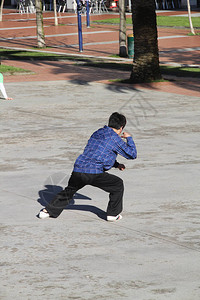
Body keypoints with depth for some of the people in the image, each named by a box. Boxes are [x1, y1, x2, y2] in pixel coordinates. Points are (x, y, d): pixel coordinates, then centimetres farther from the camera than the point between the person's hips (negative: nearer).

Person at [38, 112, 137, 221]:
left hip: (77, 170, 6)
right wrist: (129, 138, 20)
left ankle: (48, 210, 25)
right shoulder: (115, 138, 0)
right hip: (94, 173, -6)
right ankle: (113, 214, 12)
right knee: (118, 184, 12)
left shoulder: (97, 133, 24)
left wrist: (116, 165, 31)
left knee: (68, 191, 28)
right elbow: (132, 154, 5)